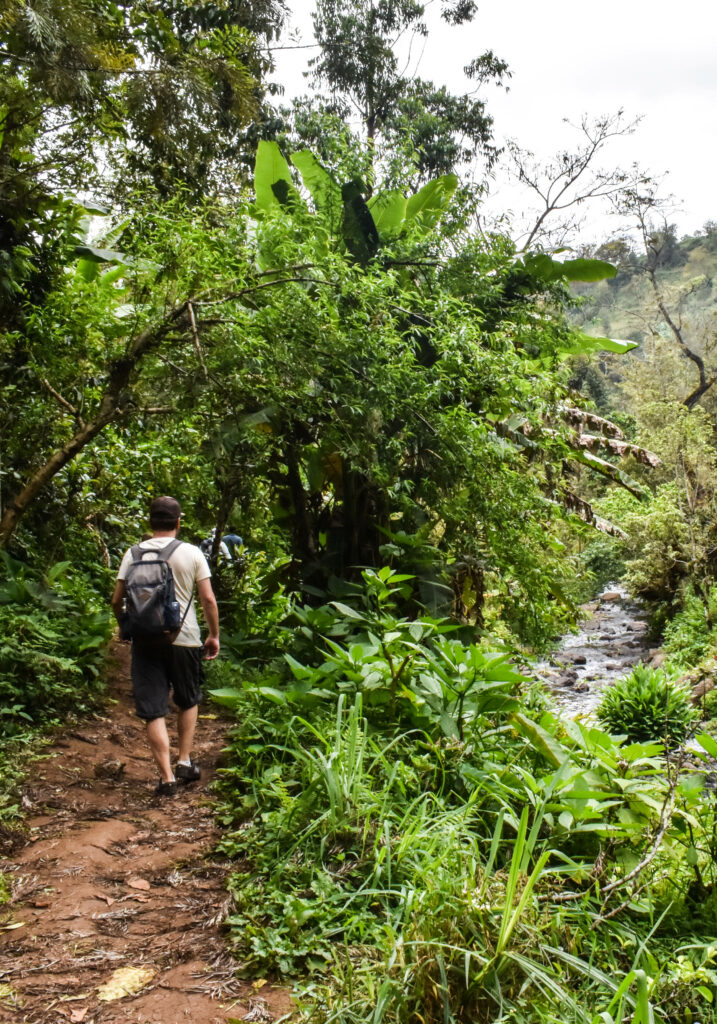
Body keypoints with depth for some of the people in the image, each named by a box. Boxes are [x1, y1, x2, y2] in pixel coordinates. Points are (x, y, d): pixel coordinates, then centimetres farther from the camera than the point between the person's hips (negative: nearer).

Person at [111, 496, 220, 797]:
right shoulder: (191, 553, -4)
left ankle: (167, 777, 1)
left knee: (153, 711, 4)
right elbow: (208, 599, -4)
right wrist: (214, 635, 7)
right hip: (184, 639, 0)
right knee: (188, 701, 22)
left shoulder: (133, 553, 0)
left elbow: (117, 600, 1)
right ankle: (185, 761, 22)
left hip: (146, 640, 1)